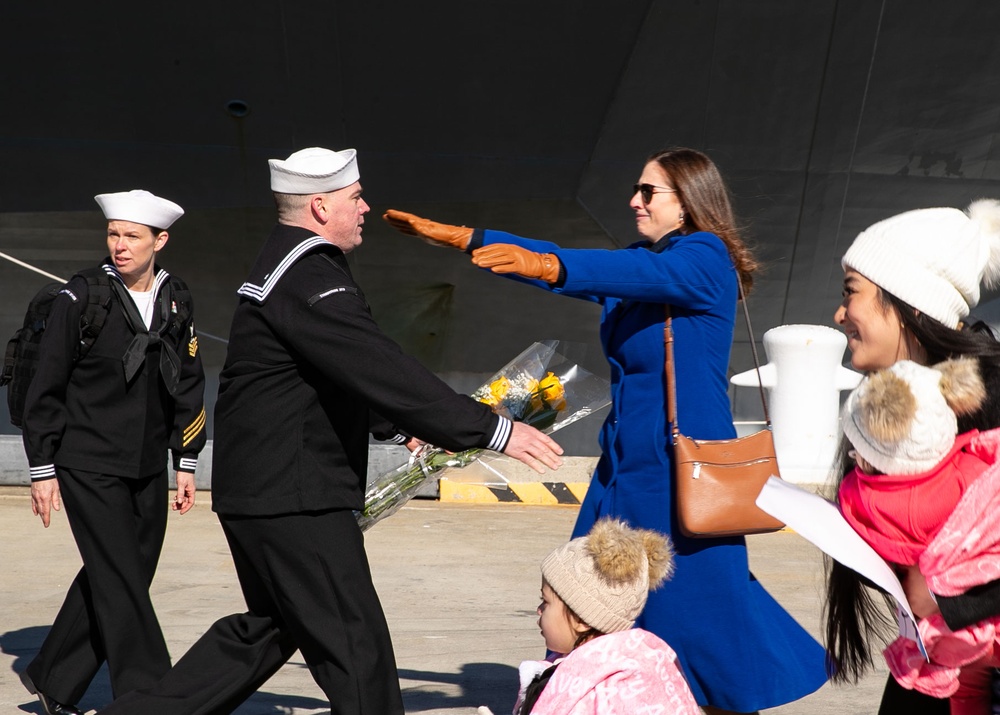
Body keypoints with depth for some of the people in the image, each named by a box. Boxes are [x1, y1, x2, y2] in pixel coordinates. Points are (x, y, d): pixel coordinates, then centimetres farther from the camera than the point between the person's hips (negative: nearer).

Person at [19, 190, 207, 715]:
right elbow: (45, 388, -5)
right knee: (121, 583, -6)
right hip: (89, 467, -5)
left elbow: (188, 385, 14)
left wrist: (186, 463, 12)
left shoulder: (177, 300, 6)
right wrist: (42, 469, -6)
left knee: (114, 580, 11)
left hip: (148, 469, 6)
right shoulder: (81, 297, -9)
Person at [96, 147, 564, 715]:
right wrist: (494, 430, -24)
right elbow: (383, 370, -26)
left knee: (267, 629, 22)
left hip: (262, 490, 11)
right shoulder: (309, 279, -19)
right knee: (356, 648, -2)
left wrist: (400, 427, 19)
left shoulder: (292, 265, 15)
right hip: (294, 497, -11)